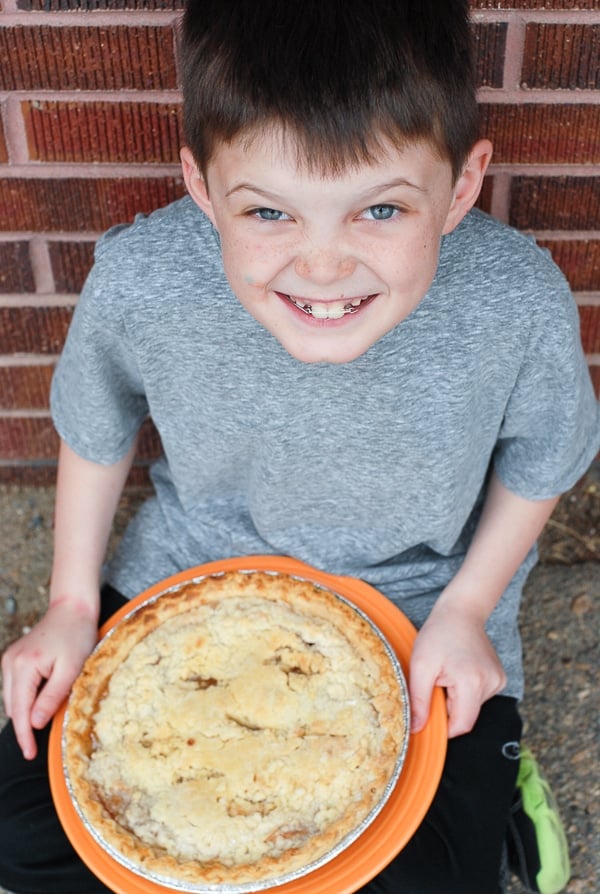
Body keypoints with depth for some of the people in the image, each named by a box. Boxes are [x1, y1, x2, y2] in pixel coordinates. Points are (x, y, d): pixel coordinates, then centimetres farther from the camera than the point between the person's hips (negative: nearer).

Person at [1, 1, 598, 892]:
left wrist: (466, 610, -11)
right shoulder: (136, 281, -26)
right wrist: (73, 605, -2)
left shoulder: (522, 307, -28)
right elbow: (96, 429, -3)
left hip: (416, 603, 0)